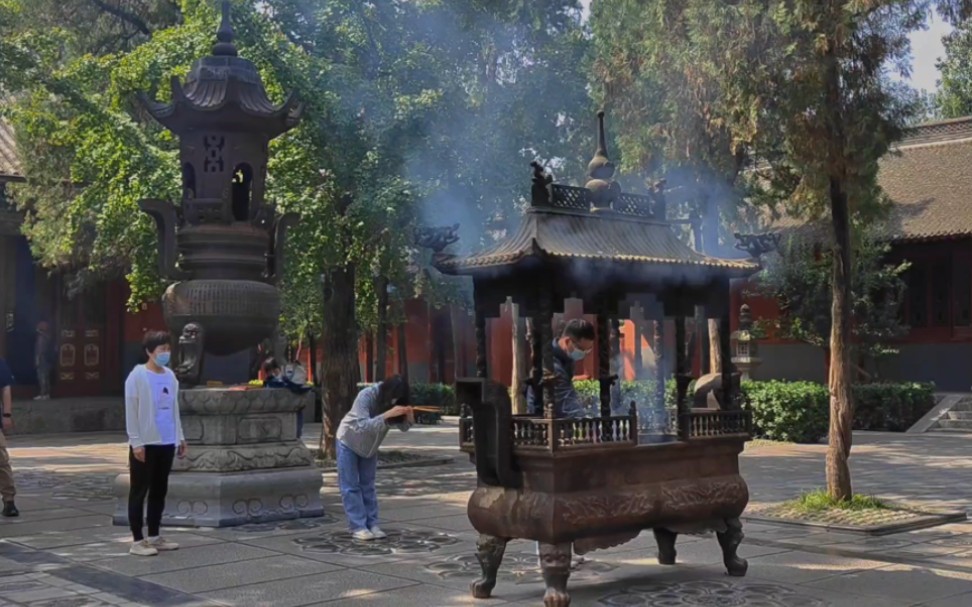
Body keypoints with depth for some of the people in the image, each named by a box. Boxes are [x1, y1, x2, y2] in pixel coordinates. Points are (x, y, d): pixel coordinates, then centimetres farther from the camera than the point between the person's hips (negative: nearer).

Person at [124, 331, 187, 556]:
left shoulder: (170, 376, 11)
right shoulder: (137, 376, -9)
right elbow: (131, 411, -10)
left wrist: (180, 437, 13)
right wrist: (136, 442, -14)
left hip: (166, 443, 7)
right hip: (146, 443, -7)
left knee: (159, 491, 13)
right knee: (140, 492, 1)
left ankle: (154, 536, 22)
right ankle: (138, 540, 6)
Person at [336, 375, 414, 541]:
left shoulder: (394, 401, -17)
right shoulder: (366, 396, -33)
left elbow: (403, 427, -11)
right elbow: (362, 426, -42)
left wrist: (409, 417, -33)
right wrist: (387, 415, -52)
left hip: (369, 446, 5)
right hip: (349, 442, -5)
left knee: (368, 485, 8)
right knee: (350, 486, -5)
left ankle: (372, 525, 10)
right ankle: (357, 527, -3)